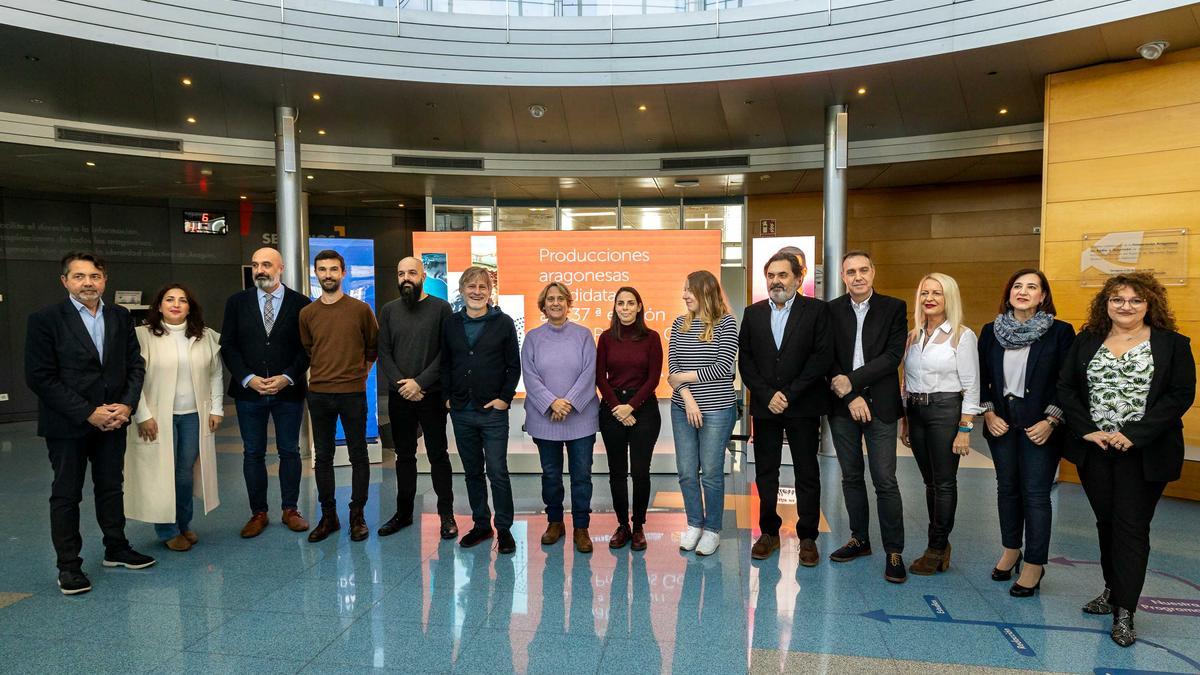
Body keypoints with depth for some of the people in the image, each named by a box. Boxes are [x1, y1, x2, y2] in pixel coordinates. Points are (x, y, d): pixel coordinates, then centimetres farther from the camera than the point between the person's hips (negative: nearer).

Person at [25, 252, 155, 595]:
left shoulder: (120, 316, 4)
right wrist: (88, 413, -16)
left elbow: (135, 364, 6)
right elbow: (40, 377, -13)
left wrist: (127, 405, -9)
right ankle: (69, 566, 18)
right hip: (67, 425, -4)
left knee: (111, 487, 15)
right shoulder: (44, 319, -9)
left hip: (113, 420, 4)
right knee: (66, 495, 7)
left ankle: (116, 549, 29)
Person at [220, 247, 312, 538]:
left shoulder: (301, 303, -1)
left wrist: (288, 377, -13)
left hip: (289, 391, -1)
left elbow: (307, 347, -2)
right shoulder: (237, 302, 4)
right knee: (253, 454, 8)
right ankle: (258, 512, 20)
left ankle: (290, 509, 21)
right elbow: (228, 345, 2)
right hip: (249, 391, 1)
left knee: (289, 451, 8)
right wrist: (248, 379, -10)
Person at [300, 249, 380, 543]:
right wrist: (322, 374, 13)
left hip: (352, 393, -3)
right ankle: (328, 516, 20)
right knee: (323, 457, 9)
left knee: (358, 456, 4)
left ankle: (357, 516, 15)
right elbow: (307, 351, 17)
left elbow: (373, 347, 8)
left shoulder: (361, 309, -3)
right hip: (318, 394, 3)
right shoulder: (307, 313, 5)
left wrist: (359, 373, 8)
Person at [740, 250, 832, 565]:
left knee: (807, 474, 7)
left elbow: (823, 356, -10)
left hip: (803, 407, -2)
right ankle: (769, 532, 23)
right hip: (764, 407, 3)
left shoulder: (816, 310, -2)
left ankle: (807, 537, 19)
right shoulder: (753, 313, 7)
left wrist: (789, 394, -14)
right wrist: (768, 395, -9)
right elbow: (745, 359, 3)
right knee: (765, 473, 10)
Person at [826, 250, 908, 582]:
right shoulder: (831, 310, 4)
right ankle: (859, 539, 26)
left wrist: (851, 380, -15)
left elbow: (893, 356, -9)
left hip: (880, 404, -2)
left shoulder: (894, 308, 1)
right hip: (842, 405, 2)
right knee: (851, 477, 12)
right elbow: (829, 359, 0)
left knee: (885, 480, -2)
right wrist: (850, 396, -10)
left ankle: (894, 551, 9)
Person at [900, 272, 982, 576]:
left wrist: (965, 429, -13)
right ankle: (940, 545, 24)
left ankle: (937, 549, 11)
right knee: (930, 481, 12)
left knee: (944, 482, 1)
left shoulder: (962, 336, -6)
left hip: (946, 410, -6)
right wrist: (904, 420, 13)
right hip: (916, 411, 6)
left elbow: (971, 386, -8)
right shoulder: (914, 335, 10)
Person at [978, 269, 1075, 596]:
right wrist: (988, 414, -2)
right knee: (1007, 488, 13)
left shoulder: (1060, 332, -4)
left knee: (1035, 493, -1)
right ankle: (1010, 550, 29)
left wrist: (1051, 421, -12)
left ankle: (1034, 564, 11)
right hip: (1001, 422, 4)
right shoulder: (990, 331, 5)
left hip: (1040, 425, -3)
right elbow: (981, 378, 9)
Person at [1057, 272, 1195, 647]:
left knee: (1132, 527, -1)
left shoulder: (1172, 344, -1)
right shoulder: (1086, 342, 7)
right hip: (1094, 450, 3)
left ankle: (1124, 612, 5)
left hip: (1143, 453, -3)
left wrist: (1135, 434, -17)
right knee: (1106, 521, 14)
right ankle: (1113, 590, 30)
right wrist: (1087, 430, -10)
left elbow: (1181, 394, -9)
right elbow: (1066, 388, 3)